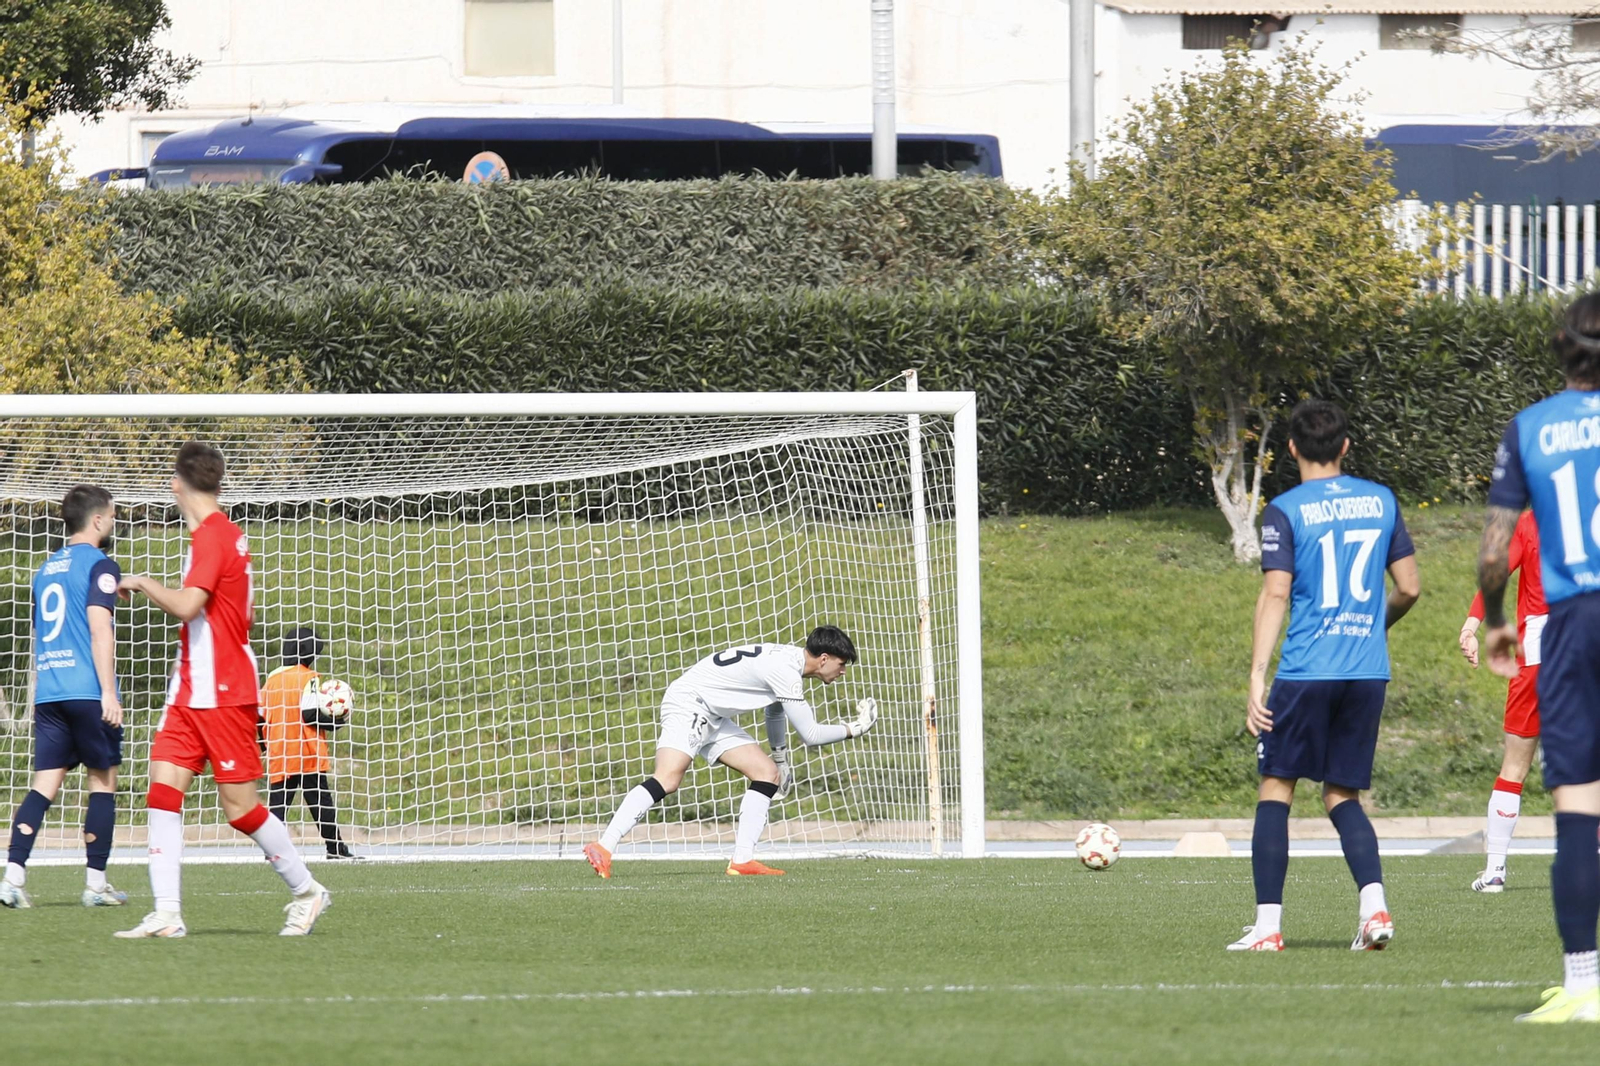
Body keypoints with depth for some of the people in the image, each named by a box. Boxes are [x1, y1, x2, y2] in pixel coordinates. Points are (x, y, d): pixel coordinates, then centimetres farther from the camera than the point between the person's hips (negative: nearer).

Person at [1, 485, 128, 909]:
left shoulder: (47, 569, 19)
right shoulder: (98, 565, -5)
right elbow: (99, 627, -15)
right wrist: (108, 691, -17)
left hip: (47, 694, 6)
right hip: (87, 691, -6)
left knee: (45, 783, 2)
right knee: (103, 780, 5)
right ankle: (96, 883, 4)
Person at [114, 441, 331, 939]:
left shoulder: (211, 537, -15)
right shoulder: (227, 534, 15)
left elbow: (187, 605, -27)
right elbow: (241, 611, 25)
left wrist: (143, 584, -12)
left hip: (222, 693, -9)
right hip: (192, 690, 9)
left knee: (239, 804, -3)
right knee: (163, 784, -4)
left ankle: (306, 891, 15)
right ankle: (167, 913, -10)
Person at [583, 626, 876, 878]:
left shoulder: (790, 658, 10)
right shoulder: (785, 671, -21)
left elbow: (775, 706, 30)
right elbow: (810, 734, -17)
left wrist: (781, 755, 34)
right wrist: (852, 730, -3)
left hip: (713, 719, 10)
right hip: (688, 703, -10)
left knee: (768, 773, 3)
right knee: (668, 780, -29)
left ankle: (742, 861, -2)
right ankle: (603, 848, -35)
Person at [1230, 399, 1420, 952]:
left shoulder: (1285, 511, -4)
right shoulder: (1381, 501, 9)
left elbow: (1275, 595, -11)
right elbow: (1409, 588, 11)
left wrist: (1257, 678, -12)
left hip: (1306, 671, -4)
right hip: (1369, 670, 4)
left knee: (1277, 787, 7)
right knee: (1343, 796, 13)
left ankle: (1267, 925, 1)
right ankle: (1374, 907, -8)